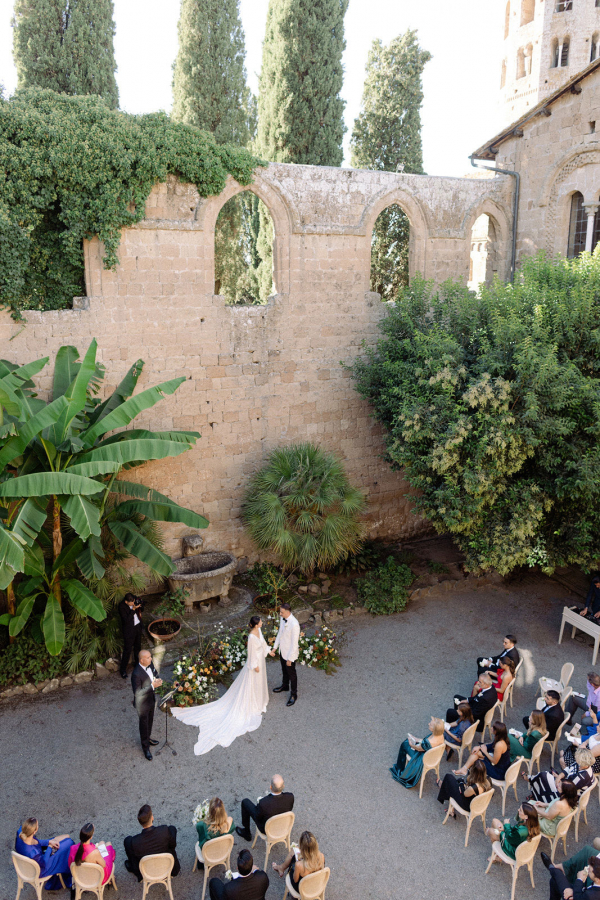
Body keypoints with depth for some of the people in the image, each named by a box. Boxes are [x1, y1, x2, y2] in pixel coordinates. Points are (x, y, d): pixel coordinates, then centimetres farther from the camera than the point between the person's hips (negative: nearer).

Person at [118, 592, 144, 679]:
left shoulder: (134, 599, -10)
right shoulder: (121, 607, -26)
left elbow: (142, 607, 5)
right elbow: (127, 620, -31)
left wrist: (140, 605, -18)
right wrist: (133, 609, -34)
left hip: (138, 626, 6)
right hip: (129, 630, -6)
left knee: (138, 646, 23)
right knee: (127, 650, 5)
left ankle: (137, 662, 44)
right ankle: (123, 670, 20)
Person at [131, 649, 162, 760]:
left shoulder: (150, 664, -12)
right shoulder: (136, 674, -36)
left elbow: (155, 673, 7)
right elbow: (137, 693, -30)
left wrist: (157, 679, -16)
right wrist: (152, 686, -34)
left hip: (151, 699, 7)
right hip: (142, 704, -7)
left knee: (150, 721, 28)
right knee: (144, 725, 14)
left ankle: (148, 738, 53)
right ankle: (145, 747, 35)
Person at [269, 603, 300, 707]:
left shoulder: (294, 624, -34)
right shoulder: (282, 619, -9)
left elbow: (294, 643, -26)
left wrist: (290, 659, -19)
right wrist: (275, 647, 10)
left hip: (290, 653, -7)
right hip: (282, 651, 7)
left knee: (291, 674, 13)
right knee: (284, 671, 29)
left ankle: (293, 695, 33)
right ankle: (284, 686, 53)